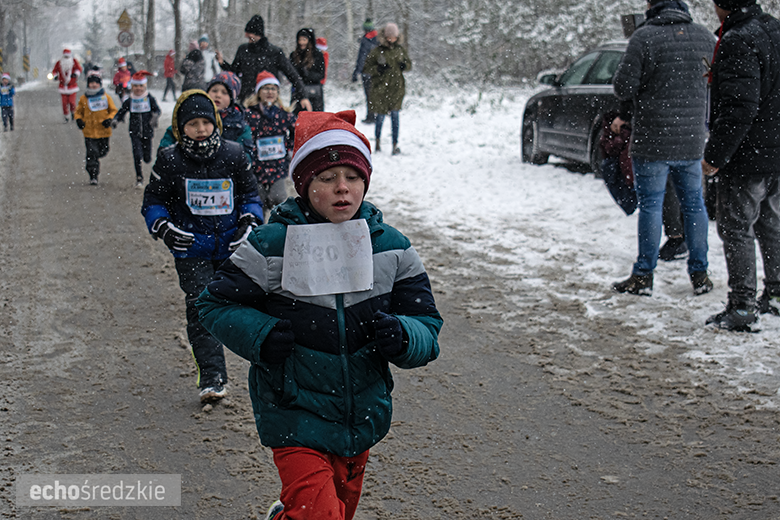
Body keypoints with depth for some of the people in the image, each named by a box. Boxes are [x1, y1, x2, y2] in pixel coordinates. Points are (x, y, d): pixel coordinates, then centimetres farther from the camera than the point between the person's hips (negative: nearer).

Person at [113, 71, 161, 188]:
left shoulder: (150, 98, -2)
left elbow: (157, 110, -1)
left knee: (147, 158, 3)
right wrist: (115, 120, -11)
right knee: (137, 155, -11)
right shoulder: (129, 101, 2)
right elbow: (121, 112, 8)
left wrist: (155, 117, -24)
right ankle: (139, 178, 2)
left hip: (147, 132, 0)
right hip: (134, 133, 0)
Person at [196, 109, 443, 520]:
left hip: (363, 416, 4)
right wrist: (261, 336, -19)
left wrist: (399, 336, -22)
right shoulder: (272, 244, -11)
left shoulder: (391, 248, -2)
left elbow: (427, 328, 1)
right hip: (295, 416, -4)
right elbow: (216, 303, -2)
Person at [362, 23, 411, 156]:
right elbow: (366, 68, -3)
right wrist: (378, 69, -20)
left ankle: (395, 144, 0)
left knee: (395, 115, -5)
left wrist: (405, 65, -5)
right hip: (381, 89, -2)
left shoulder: (400, 49, 6)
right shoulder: (377, 51, -5)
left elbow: (409, 64, 18)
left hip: (396, 88, 2)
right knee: (380, 117, 4)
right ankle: (377, 142, 27)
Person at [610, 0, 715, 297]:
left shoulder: (644, 36, -12)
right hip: (692, 139, 5)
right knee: (694, 205, 13)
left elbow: (623, 87, -14)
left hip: (652, 140, -4)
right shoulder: (705, 37, 4)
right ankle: (700, 275, 19)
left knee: (650, 206, 2)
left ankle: (643, 277, 7)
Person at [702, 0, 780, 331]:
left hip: (747, 155, -9)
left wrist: (715, 155, -20)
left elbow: (739, 108, -25)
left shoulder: (737, 41, -20)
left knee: (736, 229, -1)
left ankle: (742, 308, 2)